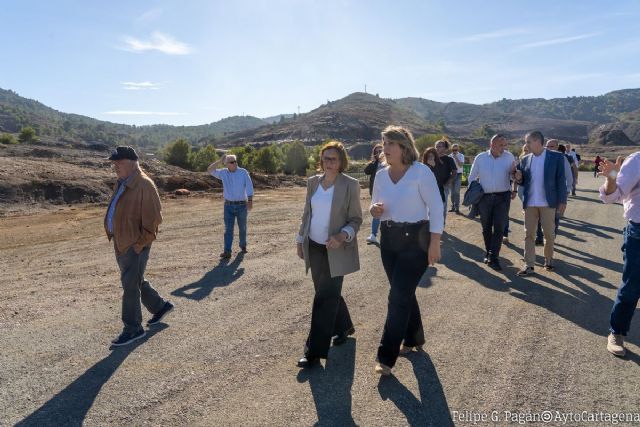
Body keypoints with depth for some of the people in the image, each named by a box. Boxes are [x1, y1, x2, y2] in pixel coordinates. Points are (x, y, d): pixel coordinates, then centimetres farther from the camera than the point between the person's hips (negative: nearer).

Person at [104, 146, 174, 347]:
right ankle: (160, 306, 38)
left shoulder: (144, 185, -18)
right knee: (136, 281, 19)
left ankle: (133, 329, 11)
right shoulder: (121, 183, 11)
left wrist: (140, 243, -18)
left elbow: (153, 218, -20)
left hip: (135, 245, -9)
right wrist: (114, 236, 15)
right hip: (121, 243, 9)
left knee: (130, 285, -3)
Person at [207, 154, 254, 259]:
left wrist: (250, 201, -18)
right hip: (228, 206, 1)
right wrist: (220, 161, -10)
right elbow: (210, 170, -7)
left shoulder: (243, 172, -4)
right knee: (228, 229, -5)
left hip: (242, 205, -1)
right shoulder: (223, 173, 2)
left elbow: (249, 187, -9)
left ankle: (243, 246, 33)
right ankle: (227, 251, -7)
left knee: (242, 228, 13)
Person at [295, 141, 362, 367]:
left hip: (336, 250, -6)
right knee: (329, 293, 18)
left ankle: (315, 352, 4)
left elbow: (356, 219, -8)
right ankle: (344, 327, 43)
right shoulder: (313, 182, 6)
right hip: (314, 247, 6)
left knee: (325, 298, -4)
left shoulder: (350, 185, -10)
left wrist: (342, 236, -25)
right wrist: (300, 240, 13)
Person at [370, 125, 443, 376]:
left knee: (398, 296, -8)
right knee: (404, 293, 17)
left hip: (416, 240, -6)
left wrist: (434, 243, -16)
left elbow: (436, 208, -12)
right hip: (389, 240, 6)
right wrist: (374, 210, -10)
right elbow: (376, 207, 15)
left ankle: (387, 357, -1)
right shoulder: (381, 175, 5)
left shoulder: (421, 172, -12)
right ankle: (414, 339, 38)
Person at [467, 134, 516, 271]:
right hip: (484, 198, 1)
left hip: (502, 197, -1)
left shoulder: (509, 157, 0)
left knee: (499, 227, -7)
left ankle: (493, 258, -2)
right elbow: (472, 177, 9)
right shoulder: (480, 158, 0)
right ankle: (488, 253, 29)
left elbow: (513, 175, 11)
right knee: (486, 228, 11)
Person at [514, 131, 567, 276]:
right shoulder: (525, 159, 6)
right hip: (530, 203, 3)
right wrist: (518, 178, -11)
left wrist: (562, 201, -6)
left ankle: (548, 259, 30)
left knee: (549, 234, 9)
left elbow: (561, 180, -3)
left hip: (548, 203, -3)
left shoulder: (556, 157, -4)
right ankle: (529, 265, 8)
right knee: (529, 234, 4)